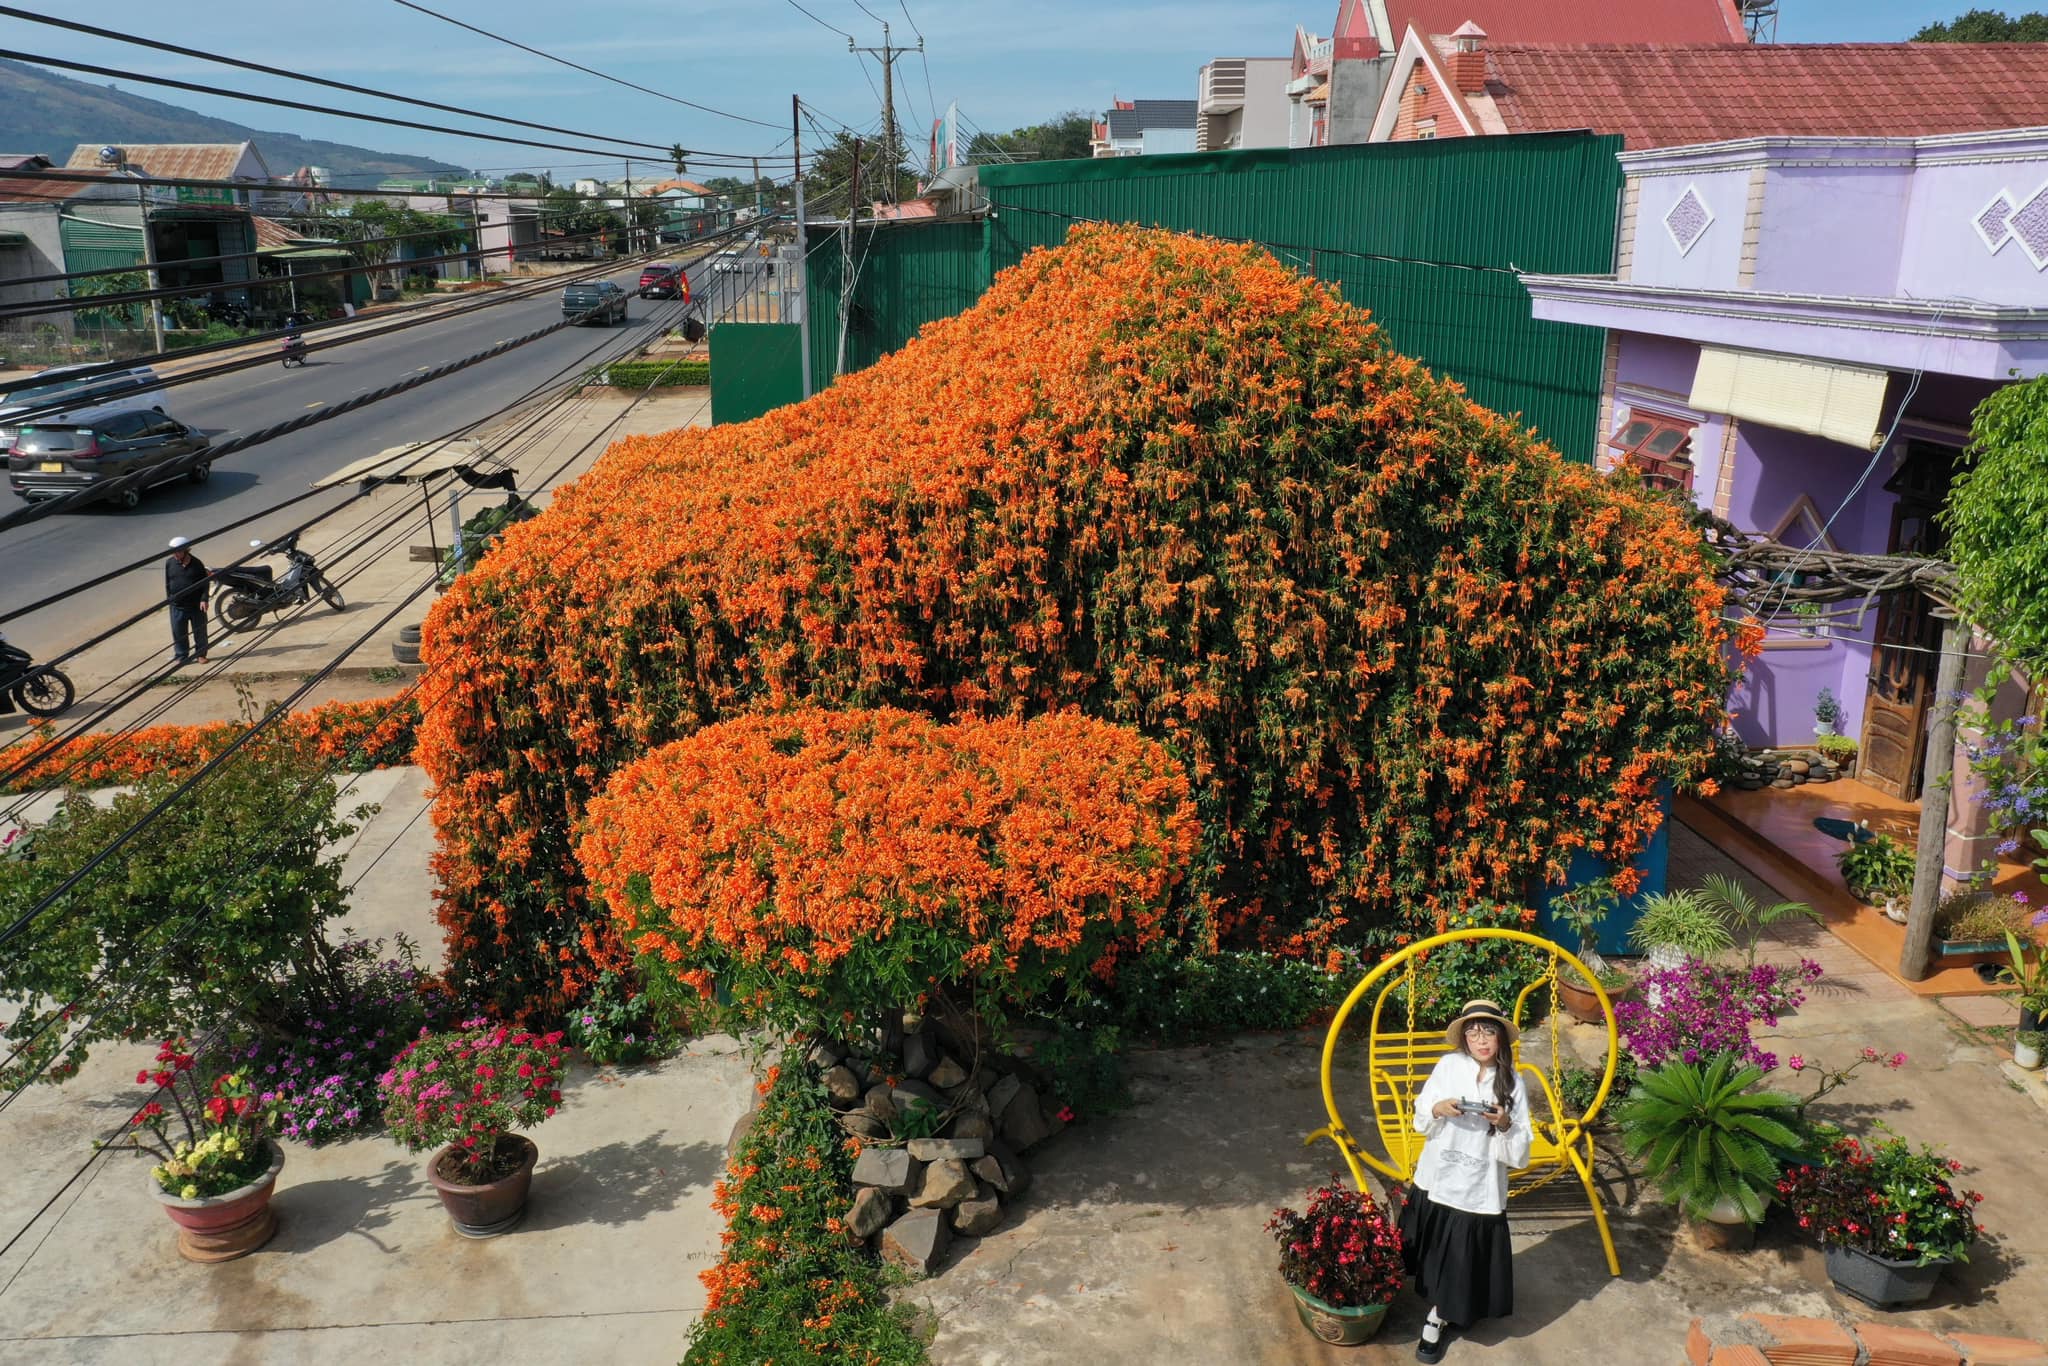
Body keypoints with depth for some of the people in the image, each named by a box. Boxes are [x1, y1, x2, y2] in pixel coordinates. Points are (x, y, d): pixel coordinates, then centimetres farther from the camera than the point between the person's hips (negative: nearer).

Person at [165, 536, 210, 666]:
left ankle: (201, 654, 20)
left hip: (196, 605, -1)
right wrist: (169, 598, 3)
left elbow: (205, 582, -1)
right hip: (177, 606, 1)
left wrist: (204, 599, -10)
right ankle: (180, 655, 14)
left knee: (200, 631, 7)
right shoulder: (169, 563, 0)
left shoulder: (196, 563, -4)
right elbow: (167, 583, 8)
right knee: (178, 632, 3)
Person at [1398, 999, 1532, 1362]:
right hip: (1435, 1180, 2)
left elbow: (1520, 1151, -8)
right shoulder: (1448, 1065, -5)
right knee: (1434, 1253, 15)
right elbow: (1420, 1118, 3)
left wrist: (1505, 1124, -26)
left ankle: (1439, 1318, 31)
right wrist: (1438, 1108, -17)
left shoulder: (1512, 1084, -9)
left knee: (1463, 1259, 9)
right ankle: (1436, 1304, 42)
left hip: (1479, 1189, -2)